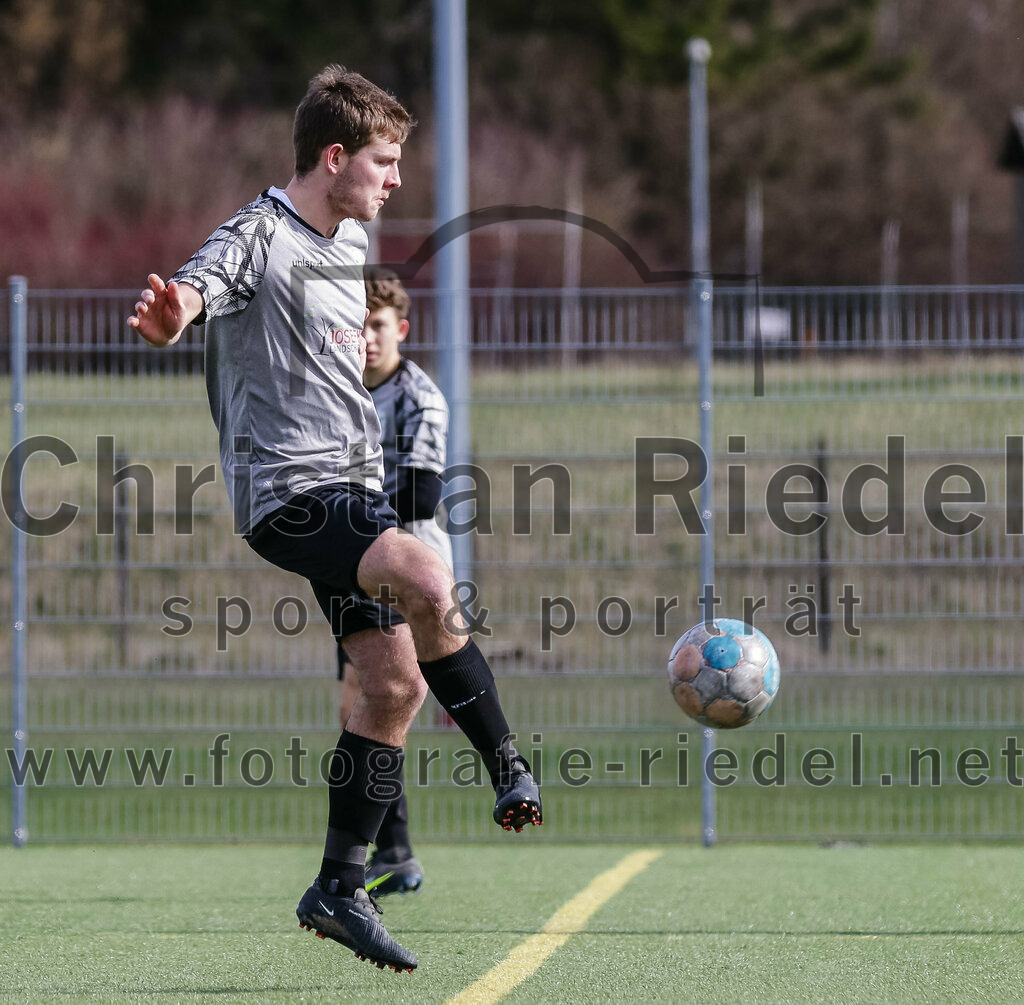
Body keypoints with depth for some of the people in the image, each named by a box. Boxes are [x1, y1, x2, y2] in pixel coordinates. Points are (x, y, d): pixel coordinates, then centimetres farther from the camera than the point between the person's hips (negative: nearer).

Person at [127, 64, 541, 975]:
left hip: (354, 485, 9)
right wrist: (172, 313, -56)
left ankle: (341, 887, 13)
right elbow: (203, 283, -33)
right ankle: (510, 769, -18)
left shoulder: (352, 241, 16)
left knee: (396, 679, 4)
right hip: (287, 490, -9)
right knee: (427, 582, -31)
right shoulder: (261, 236, -11)